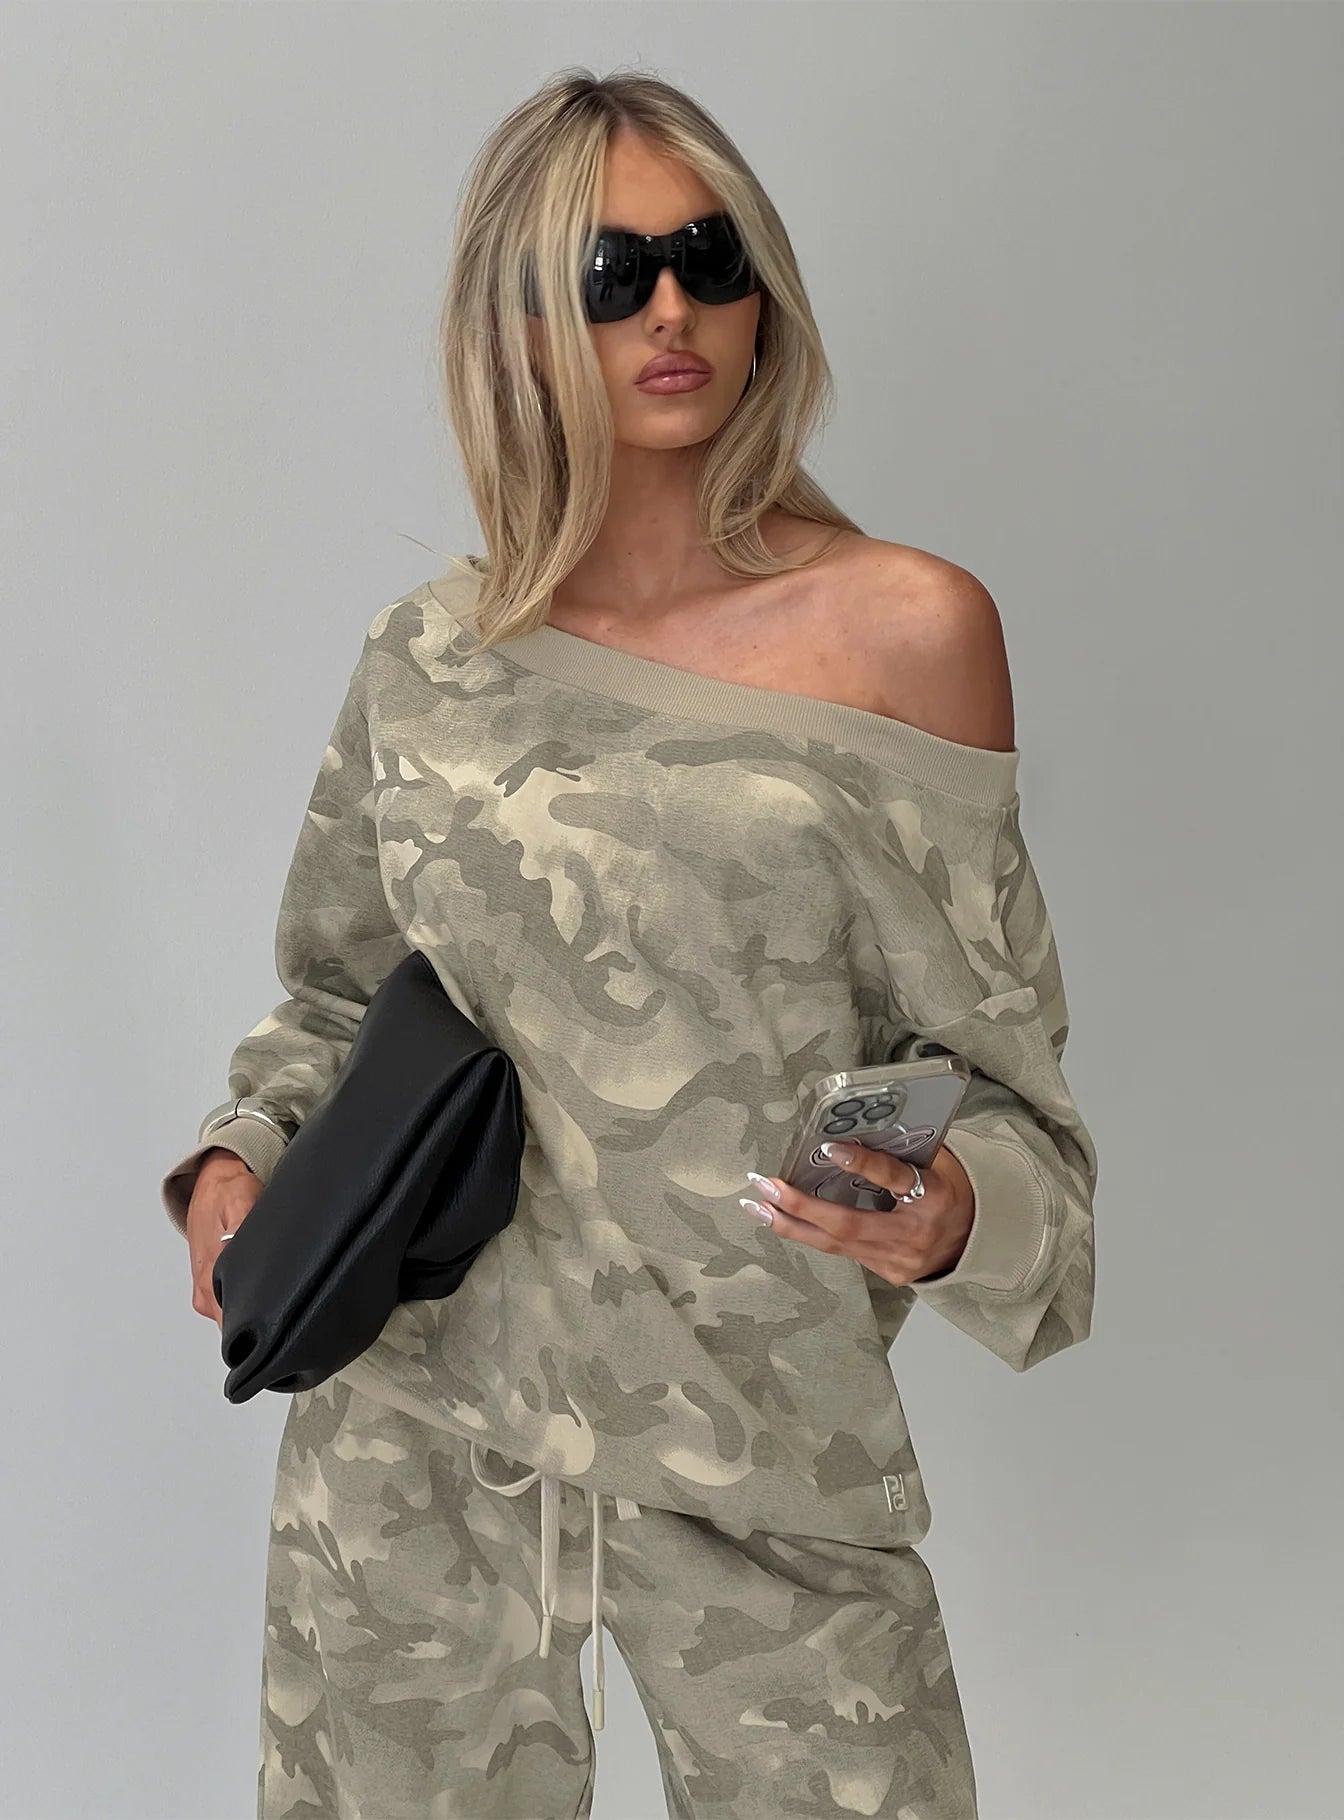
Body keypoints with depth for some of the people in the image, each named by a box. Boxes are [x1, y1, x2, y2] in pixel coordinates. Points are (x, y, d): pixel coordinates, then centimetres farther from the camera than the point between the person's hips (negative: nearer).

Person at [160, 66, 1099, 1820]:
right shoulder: (431, 656, 3)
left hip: (768, 1446, -2)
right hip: (419, 1417, 2)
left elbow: (990, 1061, -3)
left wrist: (952, 1218, -22)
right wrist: (238, 1162, -1)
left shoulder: (904, 626, -5)